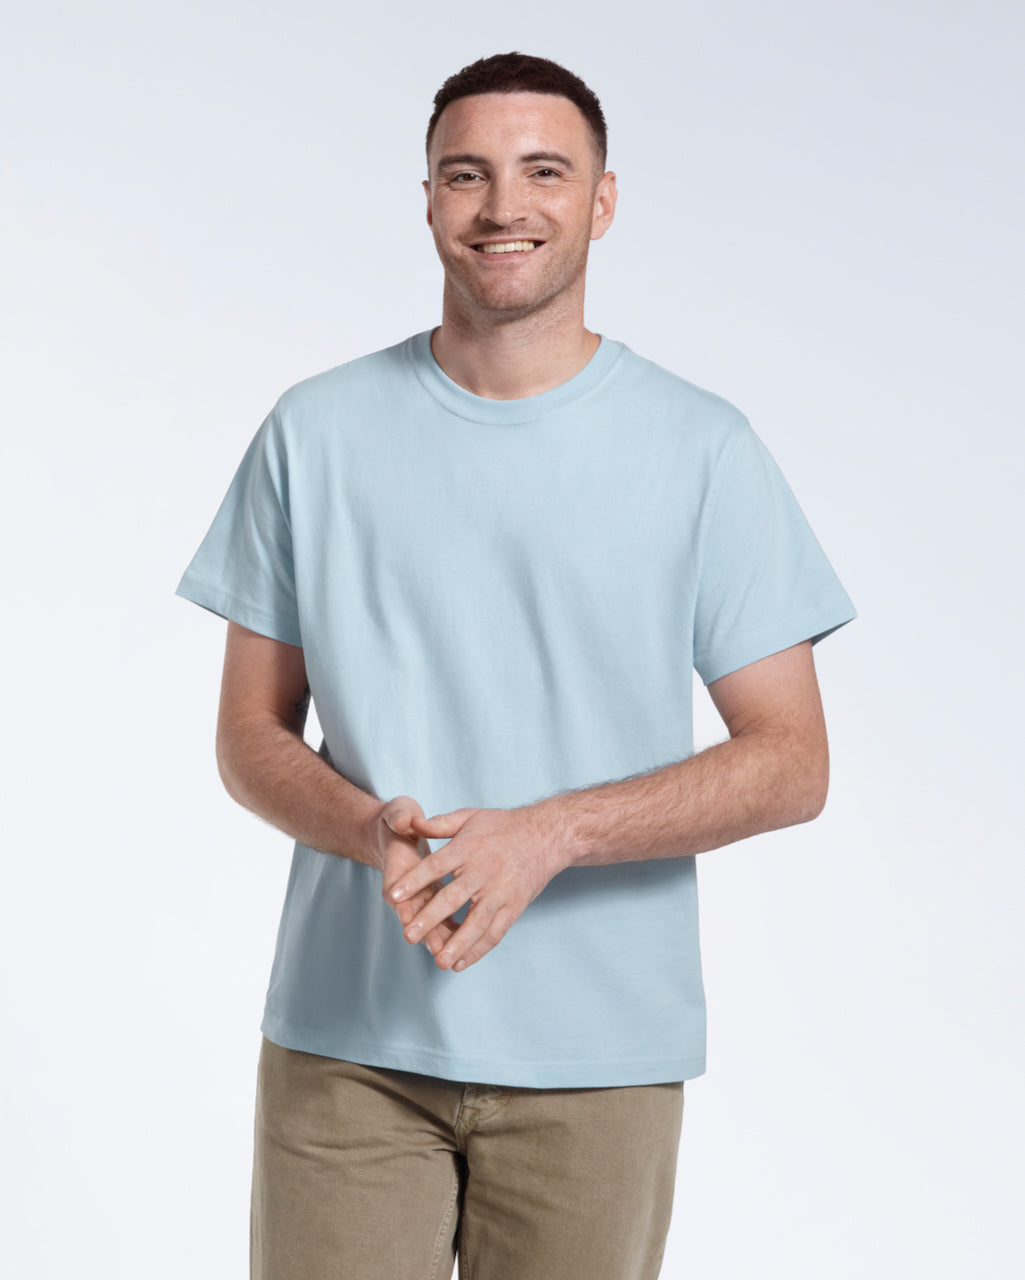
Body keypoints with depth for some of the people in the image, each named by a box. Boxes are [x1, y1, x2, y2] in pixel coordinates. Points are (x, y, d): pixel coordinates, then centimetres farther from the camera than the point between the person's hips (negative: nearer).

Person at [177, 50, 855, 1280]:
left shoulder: (703, 451, 0)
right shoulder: (314, 434, 5)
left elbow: (789, 762, -3)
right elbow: (251, 736, 7)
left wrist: (549, 834, -16)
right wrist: (372, 832, -15)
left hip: (595, 1054, 0)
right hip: (345, 1040, 1)